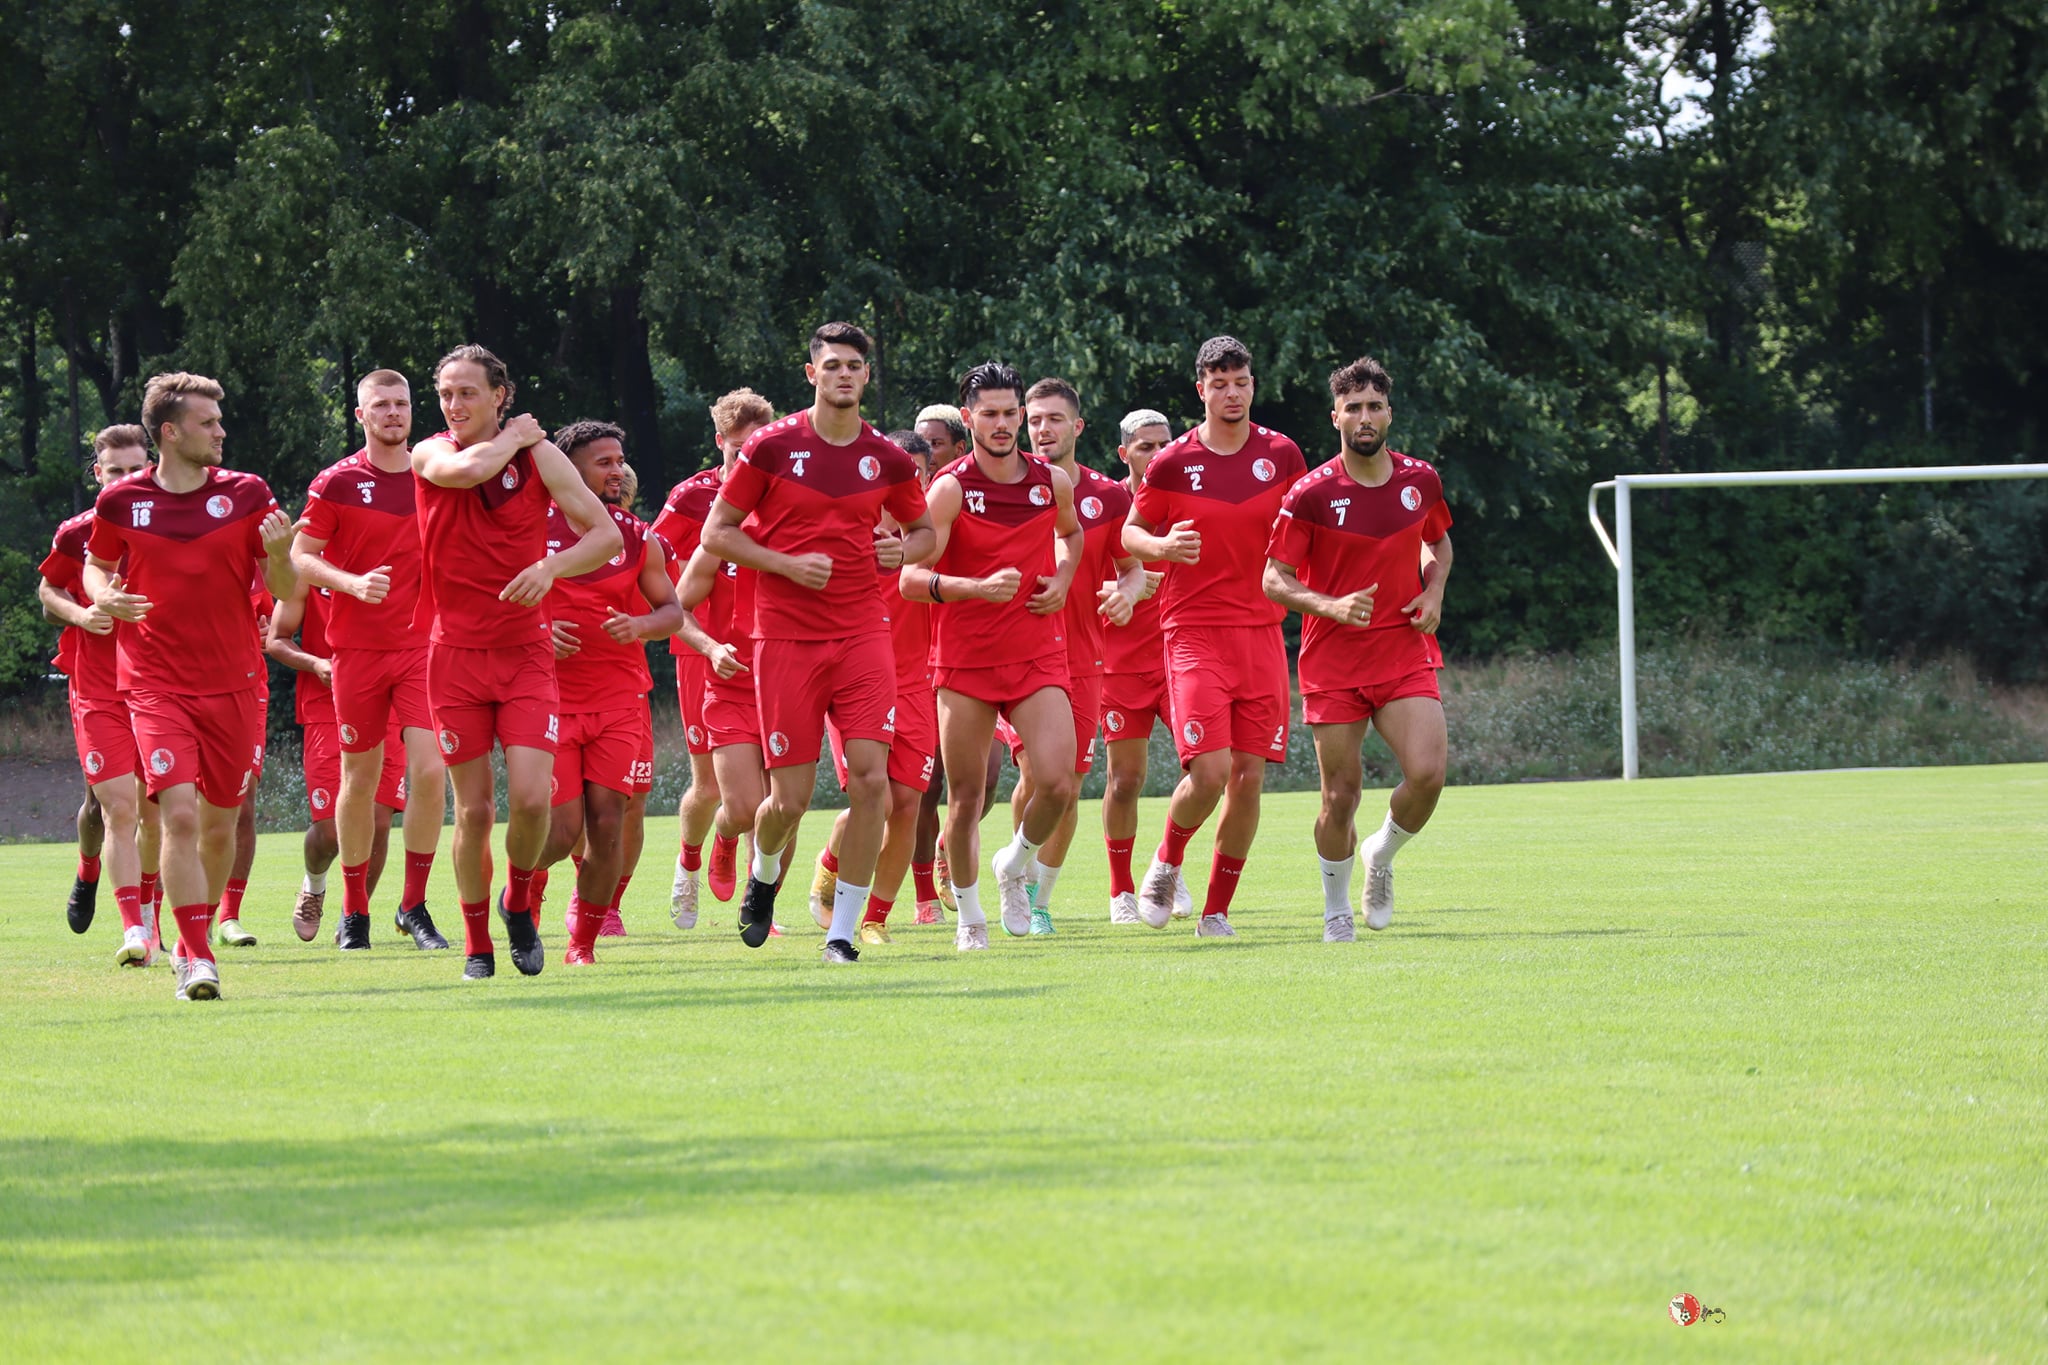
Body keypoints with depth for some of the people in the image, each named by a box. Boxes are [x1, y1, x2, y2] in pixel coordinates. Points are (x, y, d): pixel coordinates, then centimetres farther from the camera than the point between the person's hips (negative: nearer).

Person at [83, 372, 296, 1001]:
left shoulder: (246, 494, 1)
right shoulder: (122, 502, 0)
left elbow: (283, 591, 4)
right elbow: (96, 565, 18)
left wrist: (279, 555, -18)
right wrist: (104, 598, -4)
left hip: (234, 683, 2)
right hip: (156, 684, -2)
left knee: (220, 824, 9)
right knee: (179, 814, -17)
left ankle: (194, 941, 31)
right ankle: (196, 961, -16)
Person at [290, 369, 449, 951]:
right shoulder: (336, 483, -1)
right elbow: (300, 557, 0)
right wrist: (352, 583, -16)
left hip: (422, 643, 1)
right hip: (357, 647, -1)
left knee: (429, 770, -13)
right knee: (360, 779, 5)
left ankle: (415, 907, -2)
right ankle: (354, 909, 20)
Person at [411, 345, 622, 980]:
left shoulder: (540, 456, 1)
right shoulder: (429, 455, 0)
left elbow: (606, 533, 0)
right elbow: (469, 467, -25)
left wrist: (551, 566, -16)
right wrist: (513, 437, -7)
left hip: (526, 653, 0)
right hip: (454, 654, 0)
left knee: (531, 796, -14)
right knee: (473, 807, 2)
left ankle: (519, 902, 15)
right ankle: (477, 943, 17)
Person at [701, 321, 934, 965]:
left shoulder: (887, 459, 6)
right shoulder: (773, 447, -2)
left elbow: (923, 527, 23)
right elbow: (717, 532, 2)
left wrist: (904, 550, -1)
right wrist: (788, 564, -11)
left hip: (863, 635, 2)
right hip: (786, 639, -2)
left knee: (871, 779, -11)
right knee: (790, 798, -2)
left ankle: (843, 930, 0)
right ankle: (763, 876, 33)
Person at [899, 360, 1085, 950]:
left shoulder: (1053, 481, 3)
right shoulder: (951, 488, -9)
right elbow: (910, 578, -16)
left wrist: (1062, 581, 7)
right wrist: (979, 587, -31)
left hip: (1038, 656, 2)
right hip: (965, 659, -2)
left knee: (1057, 785, -13)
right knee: (966, 796, 3)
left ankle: (1014, 867, 17)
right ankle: (968, 913, 22)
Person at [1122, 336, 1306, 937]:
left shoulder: (1282, 454, 5)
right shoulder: (1173, 463, -2)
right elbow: (1131, 532, 9)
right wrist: (1163, 546, -12)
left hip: (1262, 630, 3)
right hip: (1195, 633, -3)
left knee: (1249, 777, -1)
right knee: (1209, 772, -16)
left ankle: (1216, 911, 12)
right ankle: (1166, 862, 15)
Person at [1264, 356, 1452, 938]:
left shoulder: (1420, 480, 4)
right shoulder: (1311, 494, -8)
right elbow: (1275, 580, -5)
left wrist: (1433, 592, 4)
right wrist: (1332, 607, -21)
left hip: (1407, 654, 2)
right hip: (1333, 664, -2)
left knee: (1427, 772, -17)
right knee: (1341, 796, -1)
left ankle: (1382, 857, 13)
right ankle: (1336, 908, 22)